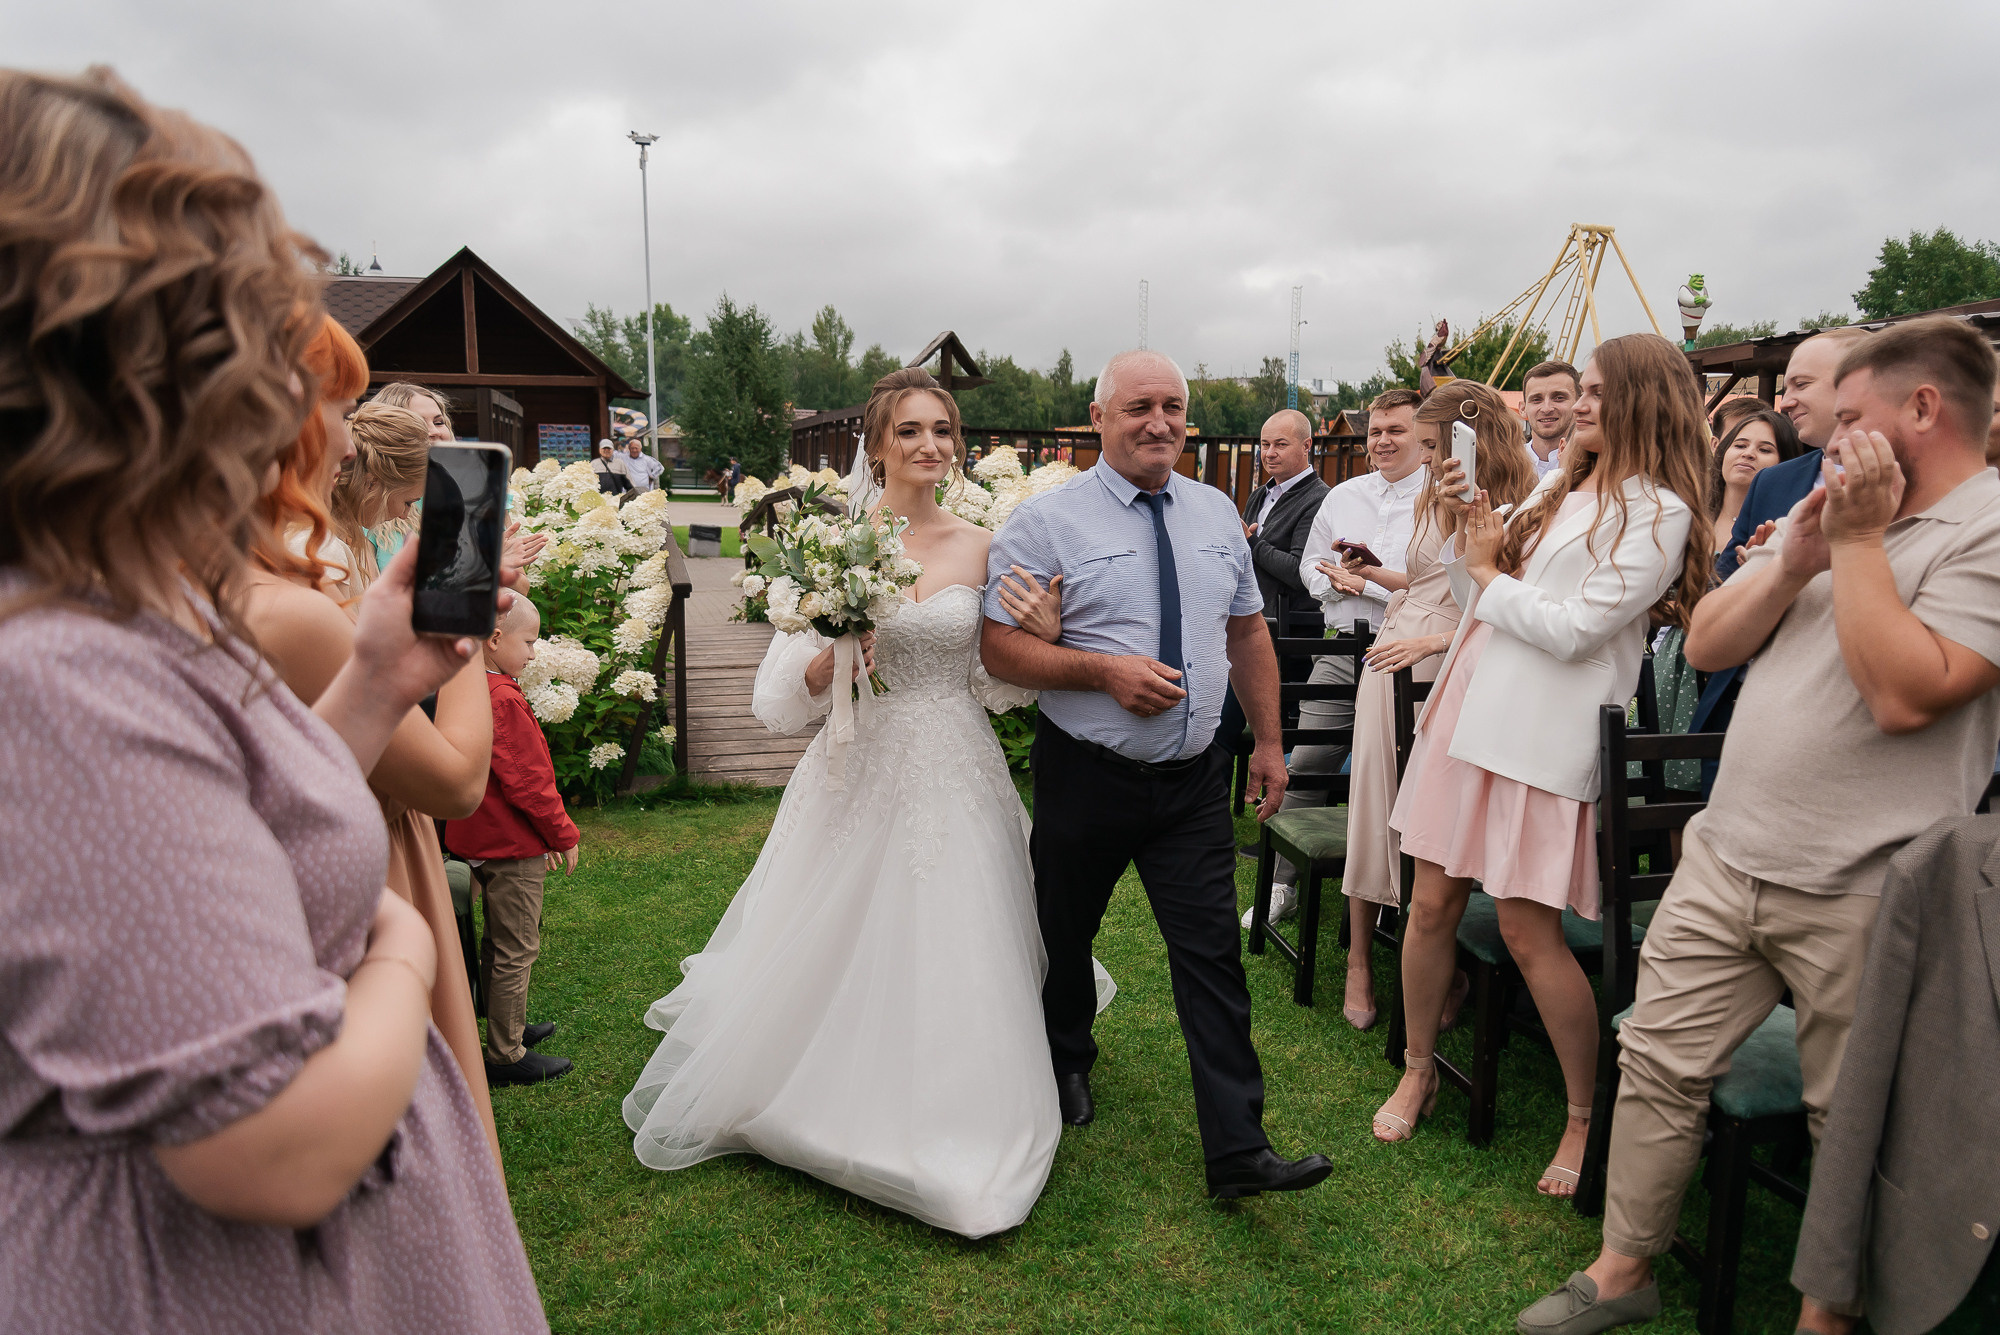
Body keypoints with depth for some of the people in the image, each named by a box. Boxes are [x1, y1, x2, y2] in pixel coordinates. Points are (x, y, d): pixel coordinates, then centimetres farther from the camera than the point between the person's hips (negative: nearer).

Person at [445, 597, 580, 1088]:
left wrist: (549, 834, 19)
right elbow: (528, 782, -23)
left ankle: (508, 1028, 36)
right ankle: (506, 1056, 10)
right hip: (513, 845, -10)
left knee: (499, 943, 21)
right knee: (516, 950, 0)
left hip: (484, 840, 10)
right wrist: (564, 835, -10)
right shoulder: (503, 700, -23)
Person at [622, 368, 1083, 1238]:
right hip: (859, 775, -2)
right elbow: (789, 693, -5)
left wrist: (1044, 636, -10)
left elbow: (992, 689, 7)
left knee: (948, 963, 10)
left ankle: (948, 1139, 33)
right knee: (828, 959, 8)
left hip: (955, 777, 2)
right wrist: (836, 652, -24)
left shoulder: (981, 548, 2)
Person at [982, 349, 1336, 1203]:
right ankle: (1065, 1066, 45)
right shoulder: (1046, 521, -9)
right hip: (1086, 775, -3)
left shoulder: (1216, 514, 7)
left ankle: (1238, 1152, 7)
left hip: (1195, 778, 3)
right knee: (1065, 939, 16)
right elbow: (1001, 649, -12)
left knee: (1213, 953, 0)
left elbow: (1248, 632, 14)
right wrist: (1106, 669, -23)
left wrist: (1268, 741, 12)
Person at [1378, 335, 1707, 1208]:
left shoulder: (1655, 512, -7)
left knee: (1529, 933, -3)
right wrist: (1467, 538, 3)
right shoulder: (1560, 491, 17)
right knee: (1432, 905, 9)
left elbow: (1572, 629, -16)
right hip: (1469, 711, 7)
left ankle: (1586, 1116, 17)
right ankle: (1418, 1070, 27)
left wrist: (1488, 572, -4)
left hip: (1546, 738, -7)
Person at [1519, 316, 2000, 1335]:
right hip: (1724, 858, 7)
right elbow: (1705, 646, 11)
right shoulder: (1829, 511, 13)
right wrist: (1792, 563, -5)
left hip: (1859, 896, -6)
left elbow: (1906, 694, -24)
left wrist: (1859, 543, -15)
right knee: (1657, 1062, 9)